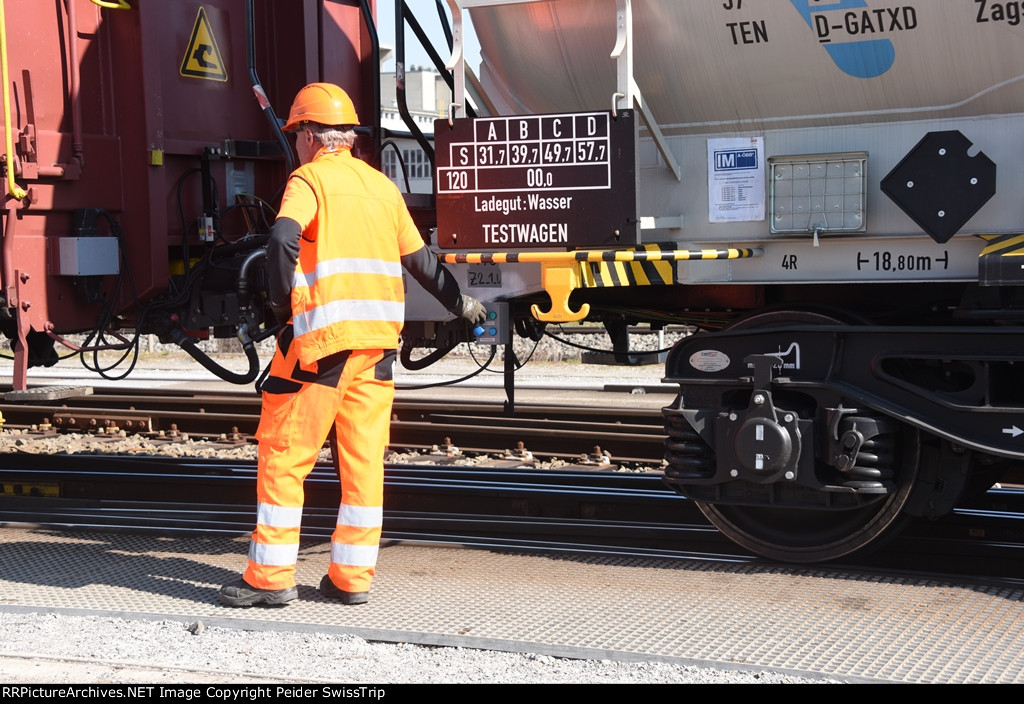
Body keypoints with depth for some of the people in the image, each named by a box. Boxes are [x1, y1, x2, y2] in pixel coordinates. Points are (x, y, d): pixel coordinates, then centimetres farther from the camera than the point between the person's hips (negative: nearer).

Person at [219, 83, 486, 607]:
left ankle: (271, 576, 4)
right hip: (379, 340, 6)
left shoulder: (310, 177, -3)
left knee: (283, 454, 2)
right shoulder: (381, 184, 15)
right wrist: (459, 302, 34)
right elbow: (419, 259, 20)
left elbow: (283, 237, -23)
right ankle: (352, 577, 12)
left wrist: (282, 301, -11)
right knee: (364, 458, 9)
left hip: (322, 335, -6)